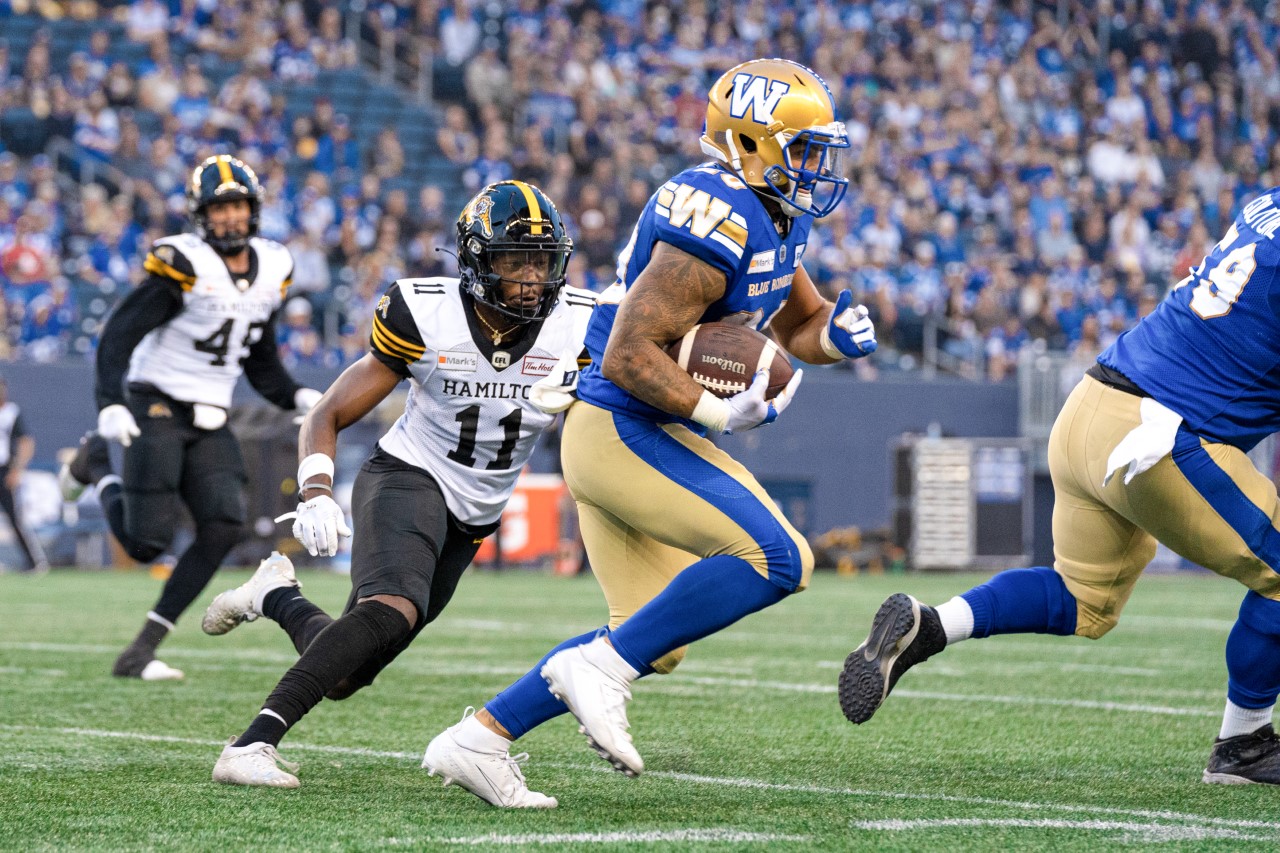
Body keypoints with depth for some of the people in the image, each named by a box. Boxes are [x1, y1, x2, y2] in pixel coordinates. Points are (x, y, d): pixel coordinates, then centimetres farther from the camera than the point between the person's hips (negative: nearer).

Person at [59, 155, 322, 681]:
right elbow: (120, 333, -15)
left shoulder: (271, 270, 8)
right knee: (146, 543, -9)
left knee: (224, 528, -13)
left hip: (209, 421, 6)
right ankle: (96, 464, 23)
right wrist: (110, 403, -26)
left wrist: (295, 397, 4)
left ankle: (141, 652, -5)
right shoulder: (183, 264, -13)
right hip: (157, 406, -6)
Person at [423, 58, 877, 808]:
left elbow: (800, 327, 24)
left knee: (654, 646, 13)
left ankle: (479, 739, 15)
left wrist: (837, 332, 3)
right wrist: (720, 412, -26)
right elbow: (628, 356, -25)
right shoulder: (719, 225, -21)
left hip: (625, 435, 10)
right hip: (624, 429, -10)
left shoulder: (774, 218, 10)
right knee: (774, 558, -19)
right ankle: (601, 667, -14)